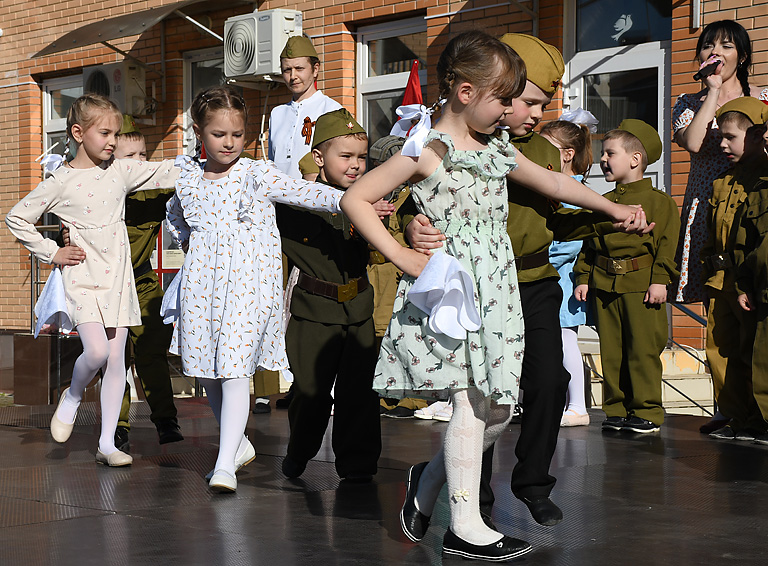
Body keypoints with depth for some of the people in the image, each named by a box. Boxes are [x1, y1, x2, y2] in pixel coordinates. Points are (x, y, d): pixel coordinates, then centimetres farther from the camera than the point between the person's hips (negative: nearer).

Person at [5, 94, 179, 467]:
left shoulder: (121, 171, 5)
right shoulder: (61, 182, -6)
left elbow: (167, 172, 10)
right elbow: (16, 218, 1)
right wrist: (51, 253, -2)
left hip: (118, 278, 4)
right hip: (82, 278, -4)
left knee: (116, 358, 1)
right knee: (96, 351, -20)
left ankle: (107, 443, 8)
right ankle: (72, 398, 14)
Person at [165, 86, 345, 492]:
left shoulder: (257, 176, -1)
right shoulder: (188, 181, 9)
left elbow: (304, 192, -10)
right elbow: (176, 218, 31)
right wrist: (189, 241, 16)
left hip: (247, 281, -4)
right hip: (202, 283, 4)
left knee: (234, 369, -13)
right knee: (207, 372, 9)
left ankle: (226, 463, -13)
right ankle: (239, 443, 29)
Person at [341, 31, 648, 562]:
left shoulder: (497, 149, 14)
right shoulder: (427, 150, -8)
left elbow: (554, 183, 27)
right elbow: (355, 199, -9)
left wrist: (613, 207, 26)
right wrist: (401, 255, -13)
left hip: (494, 293, 8)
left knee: (497, 410, 5)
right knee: (470, 401, -10)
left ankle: (428, 478, 27)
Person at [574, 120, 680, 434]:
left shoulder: (658, 201, -1)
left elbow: (667, 243, -5)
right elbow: (588, 244, 18)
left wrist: (660, 280, -12)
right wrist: (582, 277, 10)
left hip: (641, 284, -5)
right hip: (604, 284, 5)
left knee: (643, 349, -4)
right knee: (611, 351, 7)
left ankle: (647, 411, 4)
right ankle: (616, 410, 15)